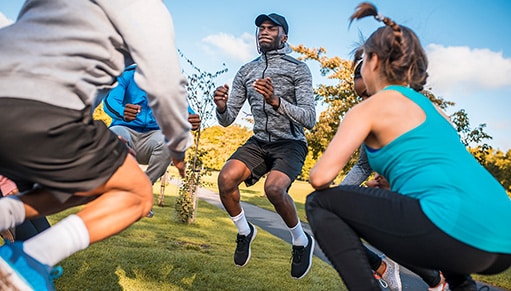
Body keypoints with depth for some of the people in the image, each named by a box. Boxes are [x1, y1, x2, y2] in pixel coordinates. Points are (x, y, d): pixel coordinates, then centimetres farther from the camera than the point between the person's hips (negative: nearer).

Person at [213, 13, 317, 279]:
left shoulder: (298, 68, -4)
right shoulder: (245, 72, 8)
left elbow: (309, 119, -15)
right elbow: (227, 120, 5)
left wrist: (276, 101, -30)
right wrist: (222, 107, -19)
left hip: (290, 143, -4)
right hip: (259, 142, 4)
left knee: (274, 188, -30)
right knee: (226, 178, -22)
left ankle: (301, 241, -1)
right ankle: (244, 231, 6)